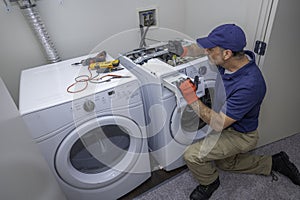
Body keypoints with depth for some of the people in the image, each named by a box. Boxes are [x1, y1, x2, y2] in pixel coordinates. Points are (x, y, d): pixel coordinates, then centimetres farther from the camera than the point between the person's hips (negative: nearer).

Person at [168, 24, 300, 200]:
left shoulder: (249, 85, -40)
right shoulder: (235, 58, -17)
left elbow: (218, 125, -35)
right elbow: (204, 48, 2)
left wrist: (192, 99, -35)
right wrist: (184, 51, -17)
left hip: (241, 135, -8)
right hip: (228, 124, 8)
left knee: (192, 155, -17)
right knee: (225, 163, 30)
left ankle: (209, 182, 17)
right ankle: (274, 163, 38)